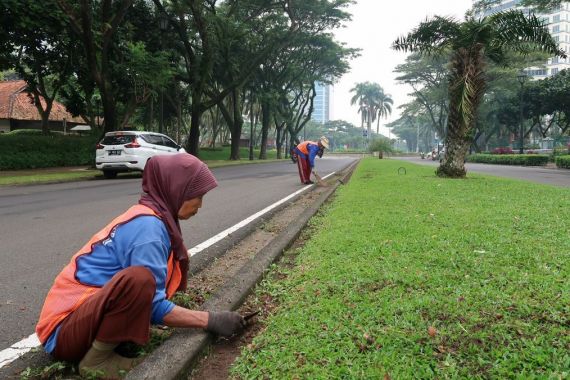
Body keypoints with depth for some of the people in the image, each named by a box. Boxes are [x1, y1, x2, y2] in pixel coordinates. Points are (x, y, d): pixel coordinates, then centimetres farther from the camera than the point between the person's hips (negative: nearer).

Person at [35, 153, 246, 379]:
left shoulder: (147, 217, 6)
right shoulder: (147, 227, -22)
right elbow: (155, 307, -22)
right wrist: (210, 320, -15)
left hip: (88, 316, 10)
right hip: (65, 330, -10)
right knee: (140, 279, -33)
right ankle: (96, 360, -11)